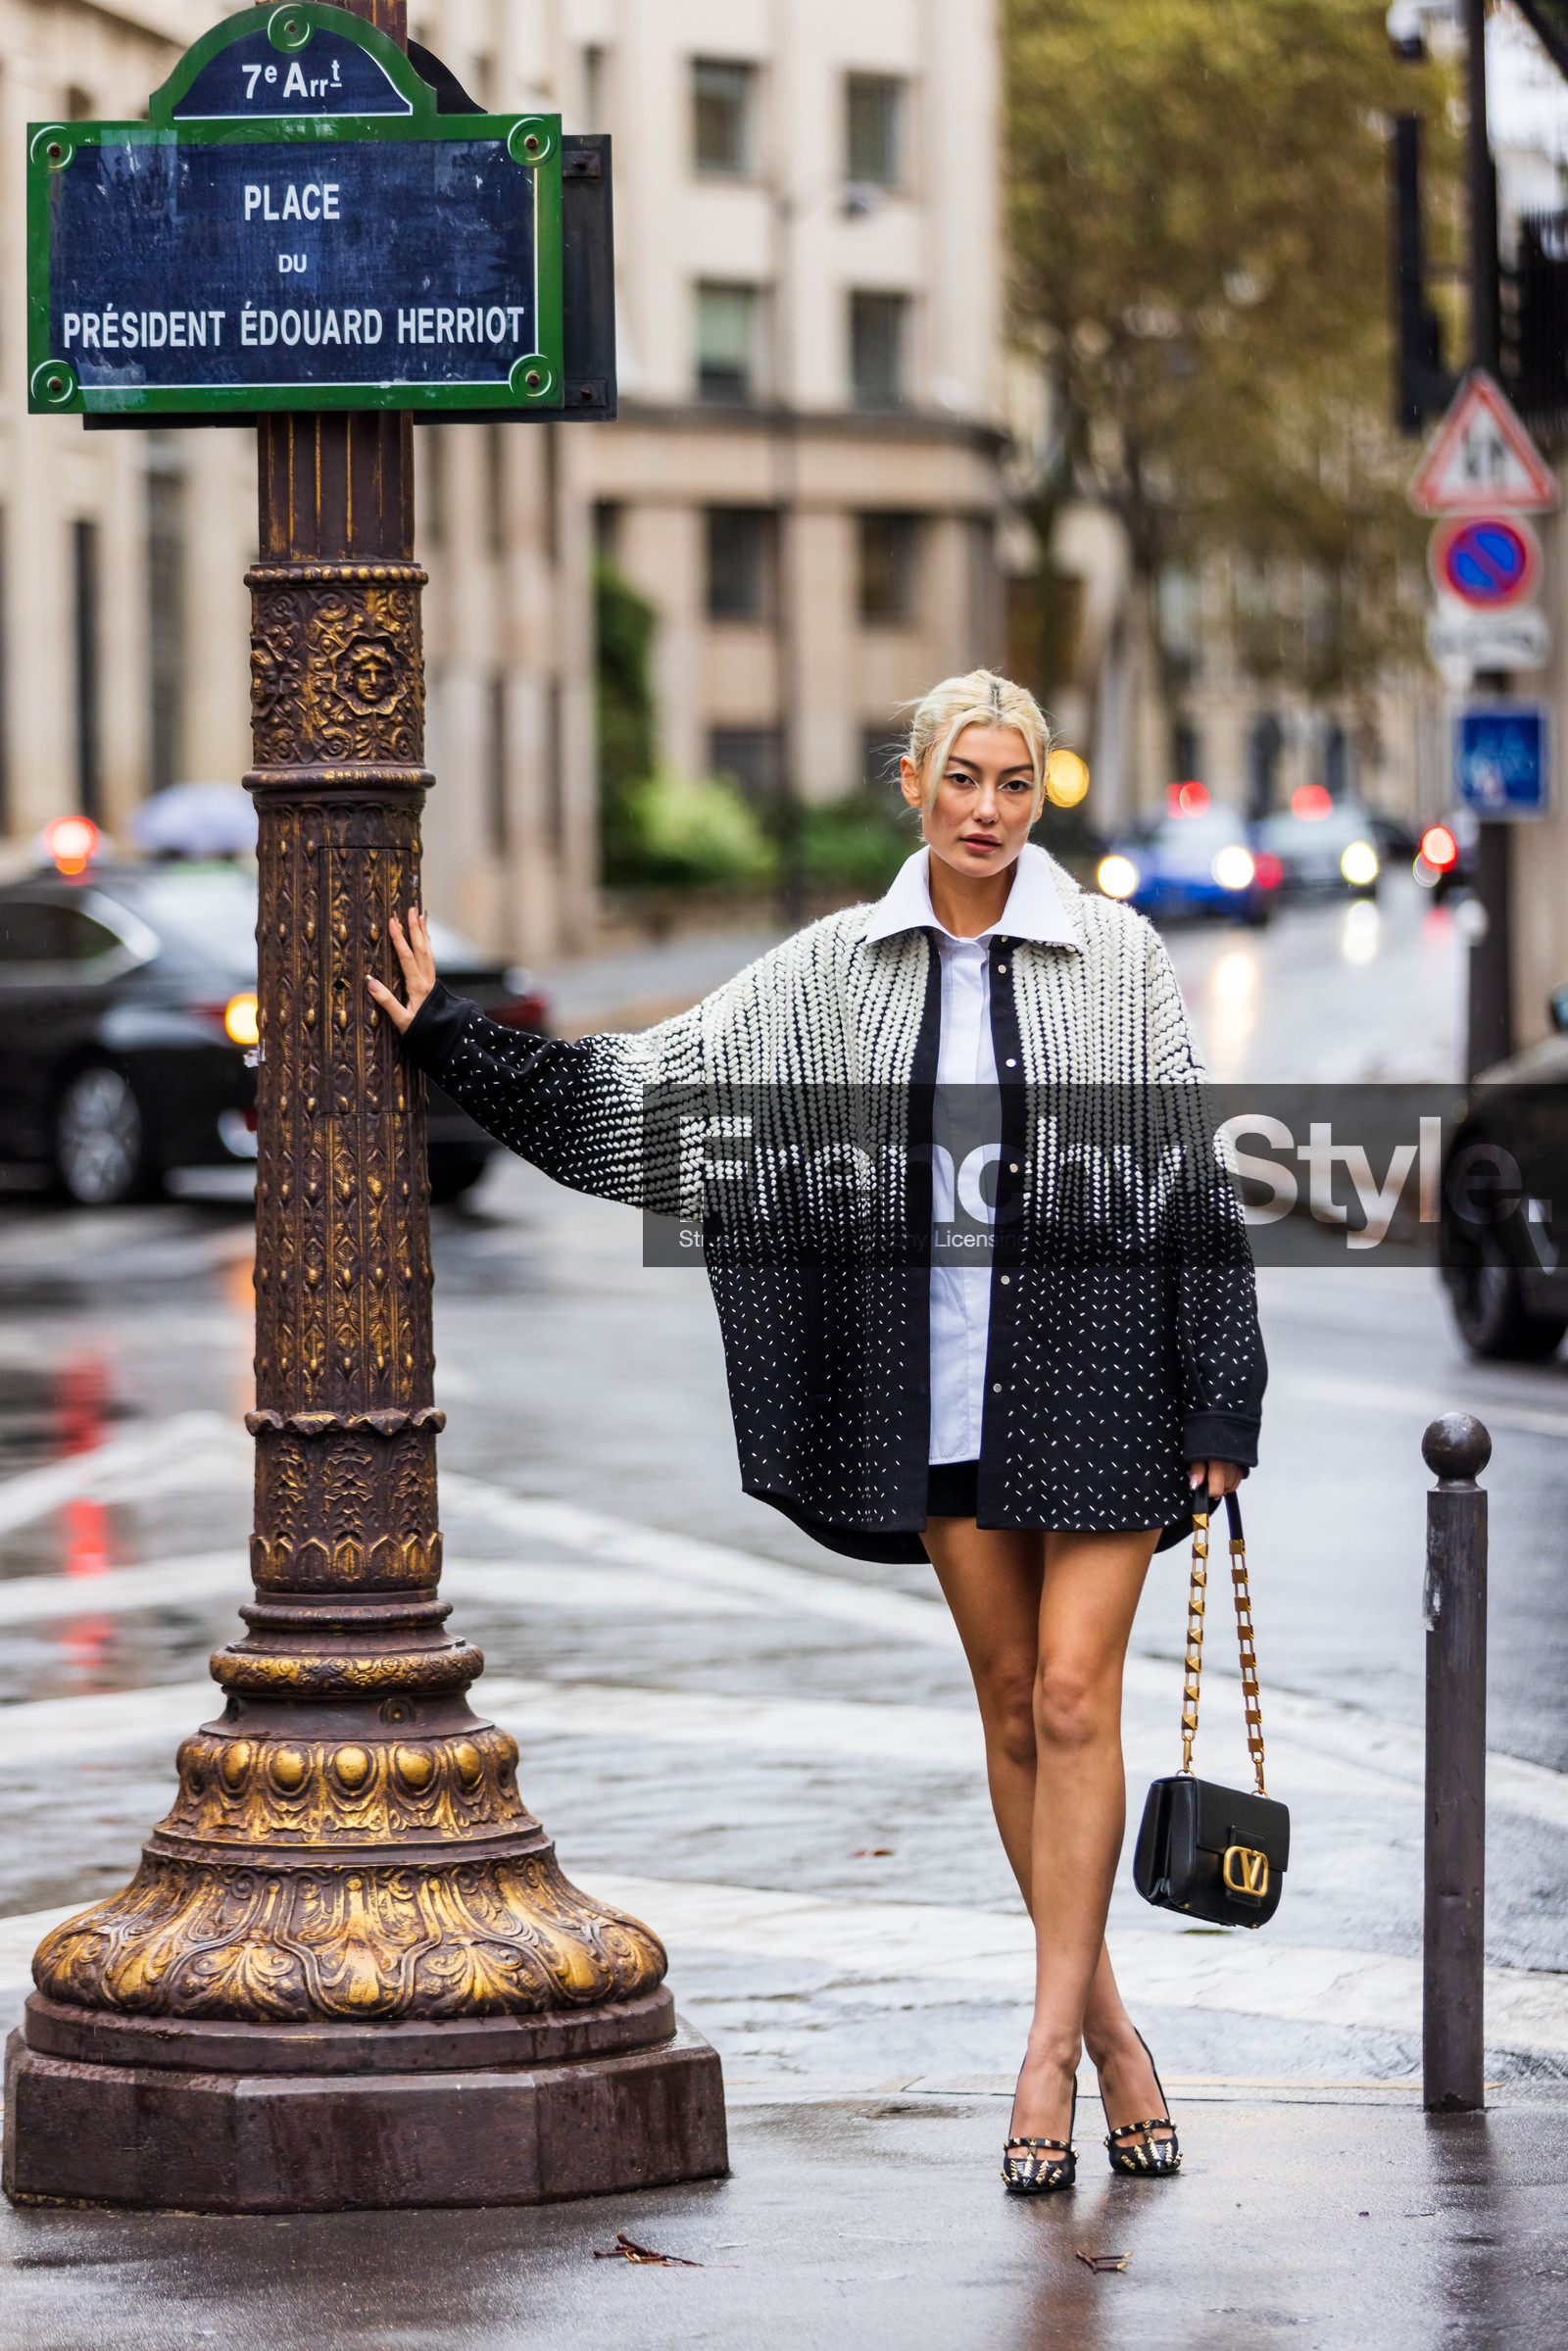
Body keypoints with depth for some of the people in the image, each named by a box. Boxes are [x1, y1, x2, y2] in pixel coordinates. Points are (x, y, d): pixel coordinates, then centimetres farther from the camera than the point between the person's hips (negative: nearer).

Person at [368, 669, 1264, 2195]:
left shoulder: (1115, 958, -2)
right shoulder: (838, 970, 5)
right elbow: (656, 1082, 7)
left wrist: (1222, 1395, -2)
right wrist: (448, 1037, 2)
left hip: (1096, 1366, -3)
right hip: (938, 1380, 3)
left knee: (1073, 1693, -9)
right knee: (1010, 1701, 7)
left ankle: (1047, 2049, -5)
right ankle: (1106, 2030, 18)